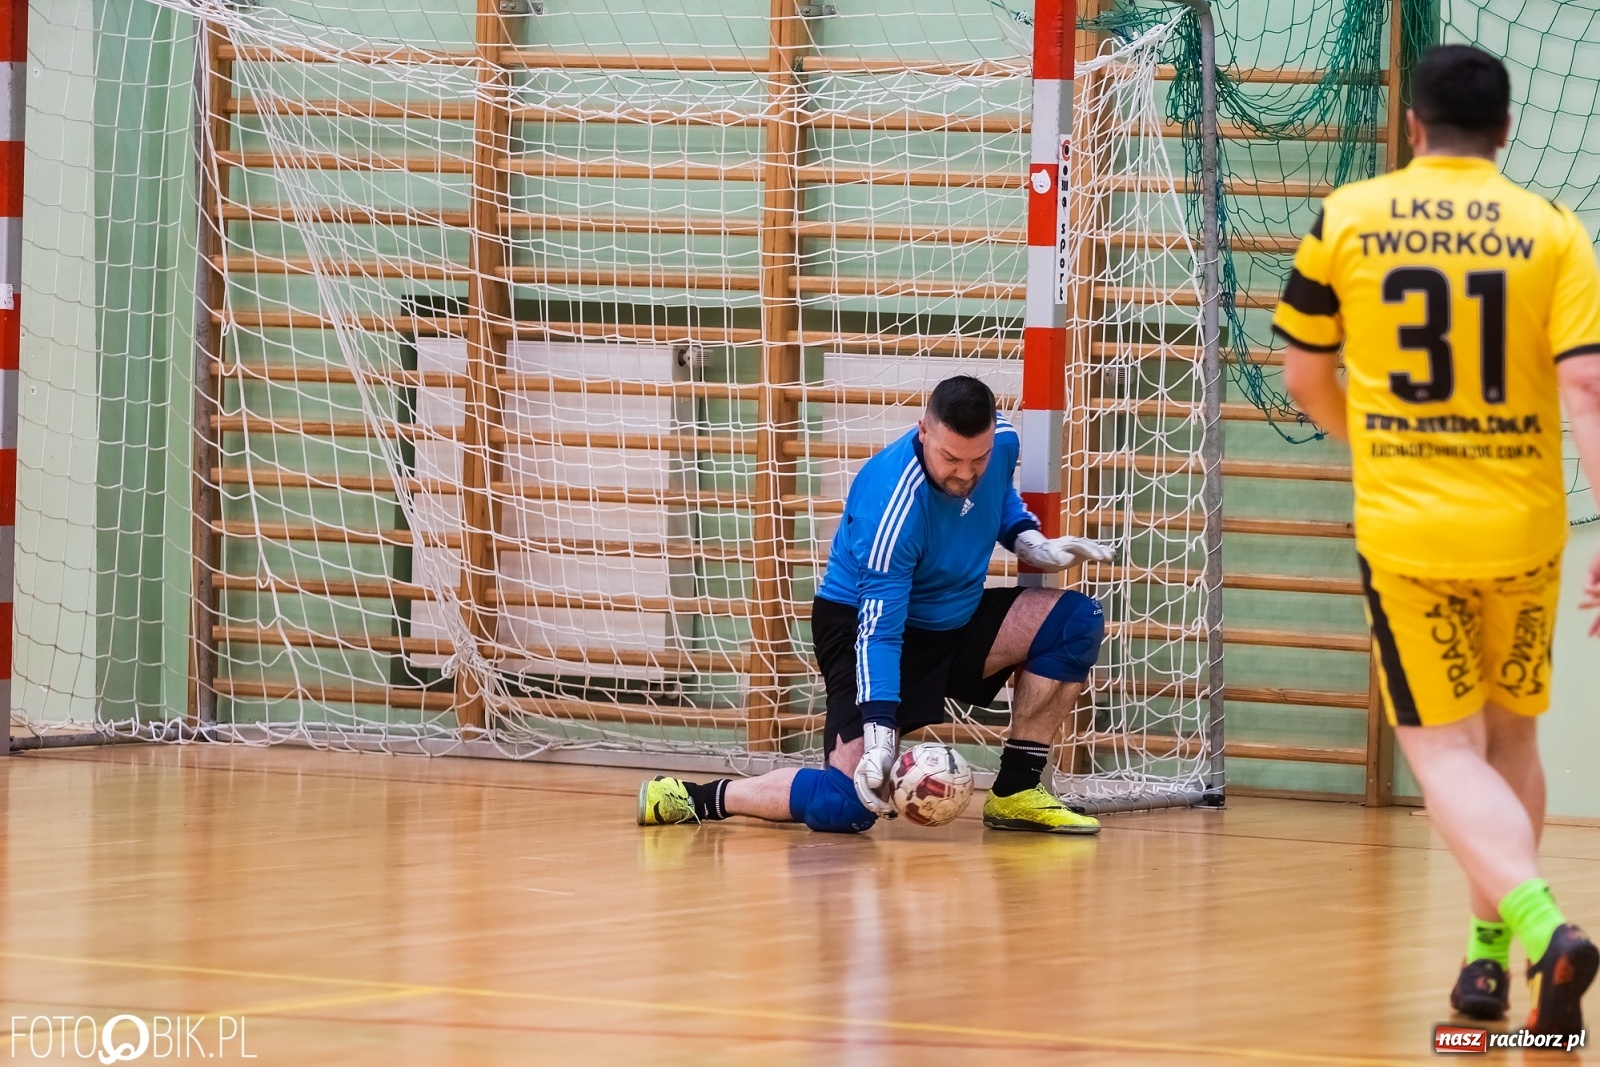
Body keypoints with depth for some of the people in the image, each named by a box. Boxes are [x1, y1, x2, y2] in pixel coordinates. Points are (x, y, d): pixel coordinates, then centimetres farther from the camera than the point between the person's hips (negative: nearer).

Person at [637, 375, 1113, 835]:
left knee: (1075, 622, -11)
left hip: (956, 618, 8)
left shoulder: (1001, 441, -12)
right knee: (849, 805, -23)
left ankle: (1016, 792, -3)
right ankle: (697, 798, -5)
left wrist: (1029, 541, -3)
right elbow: (878, 632, -32)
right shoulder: (891, 506, -33)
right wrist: (879, 735, -40)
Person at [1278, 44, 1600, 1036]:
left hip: (1404, 531, -1)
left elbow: (1306, 378, 8)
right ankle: (1492, 951, 26)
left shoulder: (1347, 219, -1)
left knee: (1447, 751, 0)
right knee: (1511, 737, 22)